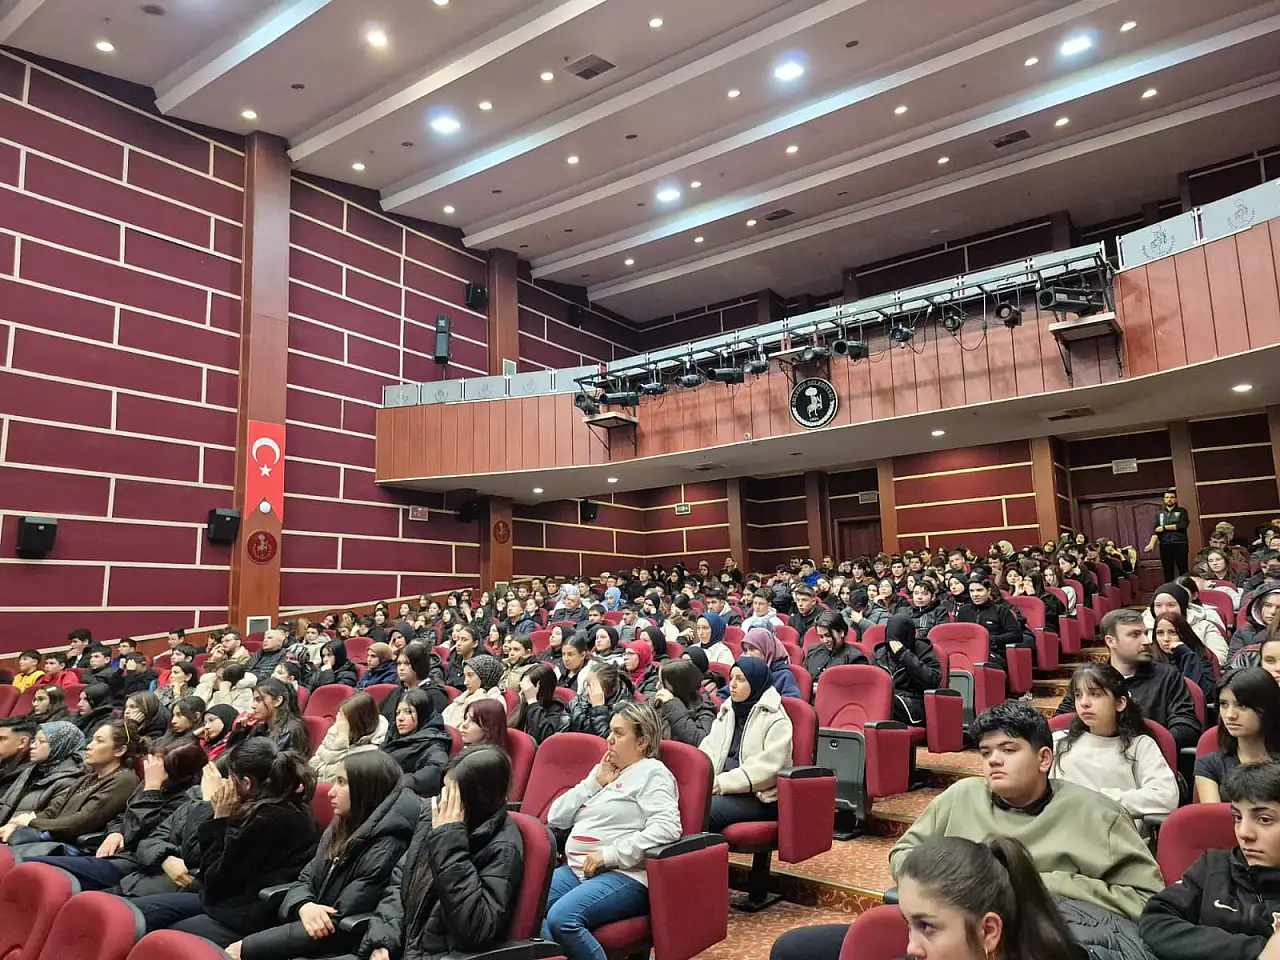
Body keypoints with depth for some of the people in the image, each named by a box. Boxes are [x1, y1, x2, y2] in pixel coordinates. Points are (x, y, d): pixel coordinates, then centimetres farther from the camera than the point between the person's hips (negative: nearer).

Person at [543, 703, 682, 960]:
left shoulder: (652, 772, -1)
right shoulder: (603, 770, 21)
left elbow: (667, 828, -18)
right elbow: (555, 818, 16)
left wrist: (610, 855, -19)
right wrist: (594, 782, 5)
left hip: (624, 875, -7)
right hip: (577, 870, 7)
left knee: (563, 917, -31)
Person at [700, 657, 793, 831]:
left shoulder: (776, 719, -5)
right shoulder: (727, 711, 18)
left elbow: (770, 768, -15)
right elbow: (708, 750, 12)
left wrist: (725, 783, -19)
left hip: (759, 797, -6)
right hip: (726, 790, 6)